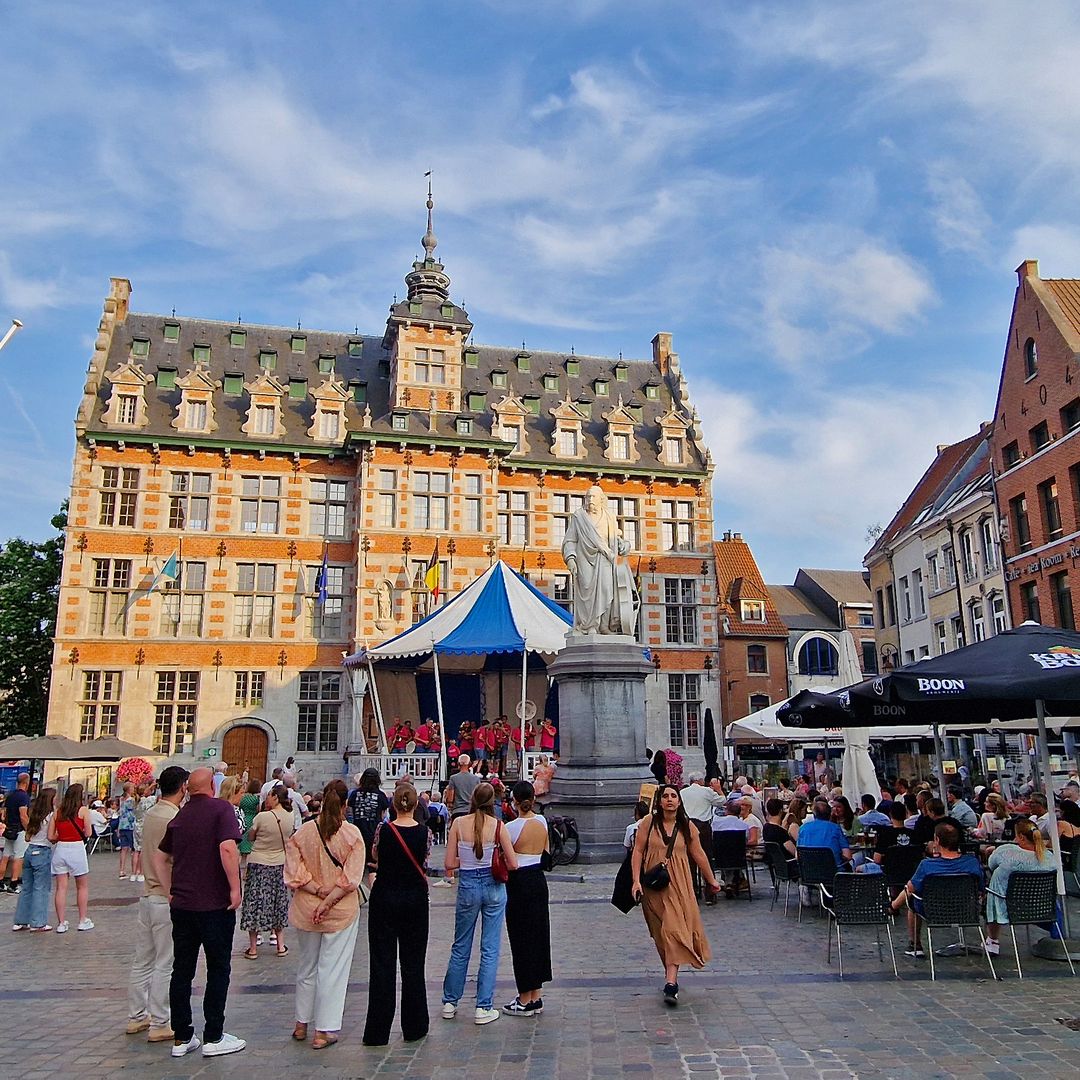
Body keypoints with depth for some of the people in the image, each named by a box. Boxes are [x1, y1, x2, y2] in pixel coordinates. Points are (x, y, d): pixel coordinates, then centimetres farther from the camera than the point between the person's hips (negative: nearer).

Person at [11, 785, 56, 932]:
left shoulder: (33, 814, 9)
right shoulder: (51, 815, -12)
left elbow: (27, 837, 11)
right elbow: (51, 837, -16)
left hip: (29, 850, 7)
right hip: (43, 852, -7)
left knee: (26, 887, 14)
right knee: (41, 888, 0)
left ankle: (20, 921, 20)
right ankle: (38, 923, 2)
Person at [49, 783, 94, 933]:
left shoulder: (57, 812, 6)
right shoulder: (83, 810, -5)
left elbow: (51, 837, 3)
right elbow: (88, 833, -4)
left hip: (60, 849, 4)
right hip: (76, 849, -3)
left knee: (60, 887, 8)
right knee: (82, 886, 11)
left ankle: (61, 923, 9)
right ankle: (83, 921, 15)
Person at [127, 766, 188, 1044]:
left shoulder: (150, 814, 6)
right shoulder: (176, 819, -20)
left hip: (148, 894, 8)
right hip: (169, 899, -8)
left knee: (142, 961, 17)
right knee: (165, 965, 1)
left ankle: (136, 1017, 27)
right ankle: (159, 1025, 8)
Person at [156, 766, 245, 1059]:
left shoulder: (179, 817, 11)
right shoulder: (221, 809, -10)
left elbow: (161, 857, 16)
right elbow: (228, 848, -23)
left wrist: (170, 891, 17)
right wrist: (235, 888, -17)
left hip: (181, 903, 6)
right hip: (215, 903, -6)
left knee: (182, 969, 11)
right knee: (218, 969, 5)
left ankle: (181, 1037, 18)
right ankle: (213, 1037, 10)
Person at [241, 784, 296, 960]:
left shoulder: (262, 817, -19)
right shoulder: (291, 817, -5)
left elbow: (250, 837, -3)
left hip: (259, 863, -4)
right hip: (280, 865, 4)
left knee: (255, 902, 6)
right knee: (278, 902, 16)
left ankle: (253, 948, 10)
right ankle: (281, 945, 20)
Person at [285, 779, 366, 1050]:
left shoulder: (302, 832, -6)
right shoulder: (352, 834, -13)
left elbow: (294, 872, -8)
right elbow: (351, 878, -15)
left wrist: (318, 890, -9)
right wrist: (329, 901, -13)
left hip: (305, 910, 3)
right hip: (342, 912, -3)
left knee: (307, 967, 20)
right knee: (332, 969, 7)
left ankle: (302, 1024, 33)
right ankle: (324, 1030, 12)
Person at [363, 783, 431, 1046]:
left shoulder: (383, 830, -10)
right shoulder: (424, 832, -8)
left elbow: (374, 857, 8)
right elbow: (424, 865, 5)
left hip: (385, 898, -1)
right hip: (415, 899, 1)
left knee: (382, 964, 5)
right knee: (413, 963, 11)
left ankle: (378, 1031, 9)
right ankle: (413, 1028, 18)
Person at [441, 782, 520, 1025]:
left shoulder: (458, 823, -8)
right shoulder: (498, 826, -10)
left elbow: (449, 863, -7)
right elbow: (513, 864, -5)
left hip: (468, 886, 1)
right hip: (494, 887, -1)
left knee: (460, 947, 17)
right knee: (490, 949, 9)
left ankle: (450, 1002, 26)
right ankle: (483, 1008, 12)